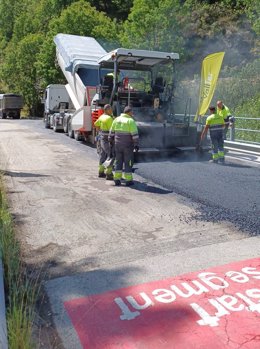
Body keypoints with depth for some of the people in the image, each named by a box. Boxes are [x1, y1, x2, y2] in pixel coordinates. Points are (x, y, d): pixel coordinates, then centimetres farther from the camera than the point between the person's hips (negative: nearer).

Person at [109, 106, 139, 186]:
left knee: (118, 162, 12)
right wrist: (136, 144, -12)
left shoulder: (117, 119, 6)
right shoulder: (130, 121, -11)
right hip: (128, 145, -5)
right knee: (128, 163, 3)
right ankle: (128, 180, 7)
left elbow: (112, 132, 12)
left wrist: (111, 141, 22)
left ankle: (117, 179, 11)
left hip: (118, 145, 5)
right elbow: (134, 134, -16)